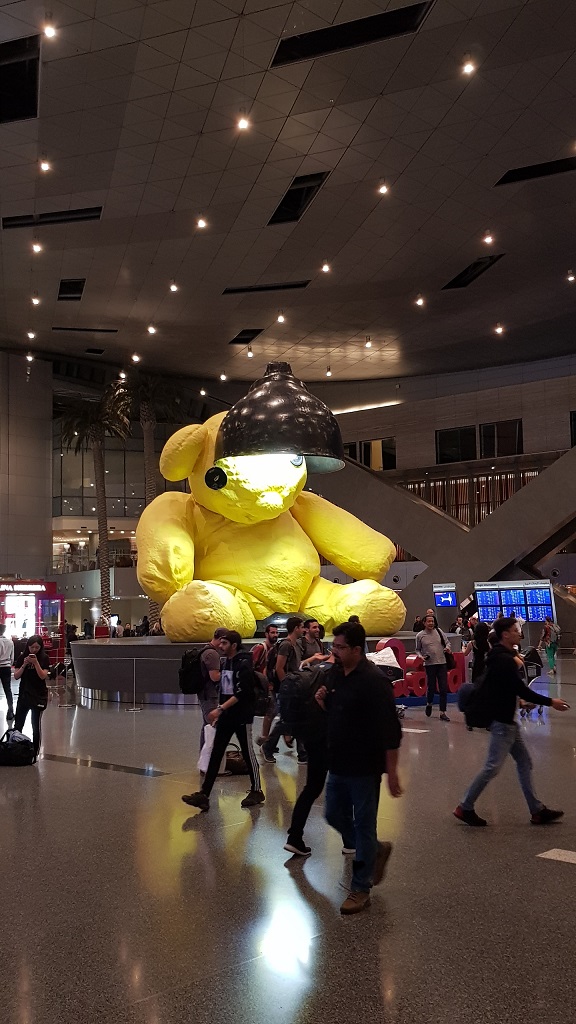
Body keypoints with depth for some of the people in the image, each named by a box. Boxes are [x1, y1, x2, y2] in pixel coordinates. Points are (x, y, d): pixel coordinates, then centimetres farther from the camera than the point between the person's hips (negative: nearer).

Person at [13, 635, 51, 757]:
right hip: (24, 695, 3)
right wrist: (24, 665, -17)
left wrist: (35, 662, -23)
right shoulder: (22, 658, 0)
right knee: (18, 725, 7)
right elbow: (16, 676, -3)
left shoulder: (44, 658, -6)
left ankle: (35, 752, 10)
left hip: (39, 696, -3)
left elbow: (43, 676, -13)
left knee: (36, 725, 2)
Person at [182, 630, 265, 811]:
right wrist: (219, 713, 16)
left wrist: (220, 709, -24)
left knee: (248, 753, 5)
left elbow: (241, 693, -22)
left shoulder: (244, 664, -15)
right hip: (226, 717, 8)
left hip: (242, 717, -8)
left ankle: (256, 791, 21)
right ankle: (204, 795, 2)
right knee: (215, 754, 3)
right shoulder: (226, 662, 11)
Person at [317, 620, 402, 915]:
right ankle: (376, 850, 39)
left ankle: (361, 889, 19)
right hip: (338, 764, 8)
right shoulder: (335, 673, 3)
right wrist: (323, 701, -4)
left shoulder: (373, 681, -22)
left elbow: (390, 730, -21)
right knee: (335, 816, 17)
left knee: (363, 826, 5)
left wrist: (392, 771, -20)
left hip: (364, 768, -8)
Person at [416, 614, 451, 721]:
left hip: (442, 663, 2)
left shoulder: (439, 631, 4)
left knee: (443, 688, -1)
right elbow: (417, 650, 9)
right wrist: (421, 656, -9)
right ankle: (429, 703, 35)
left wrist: (447, 648, -7)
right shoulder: (420, 635, 0)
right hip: (429, 664, -2)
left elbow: (447, 643, 14)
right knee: (431, 687, 4)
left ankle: (442, 712, 6)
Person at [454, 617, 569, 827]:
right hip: (502, 722, -10)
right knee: (493, 767, -4)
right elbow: (522, 690, -21)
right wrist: (550, 702, -13)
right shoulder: (505, 660, -22)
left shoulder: (499, 656, 10)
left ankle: (537, 810, 19)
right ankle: (465, 808, 6)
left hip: (506, 720, 10)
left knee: (524, 762, 13)